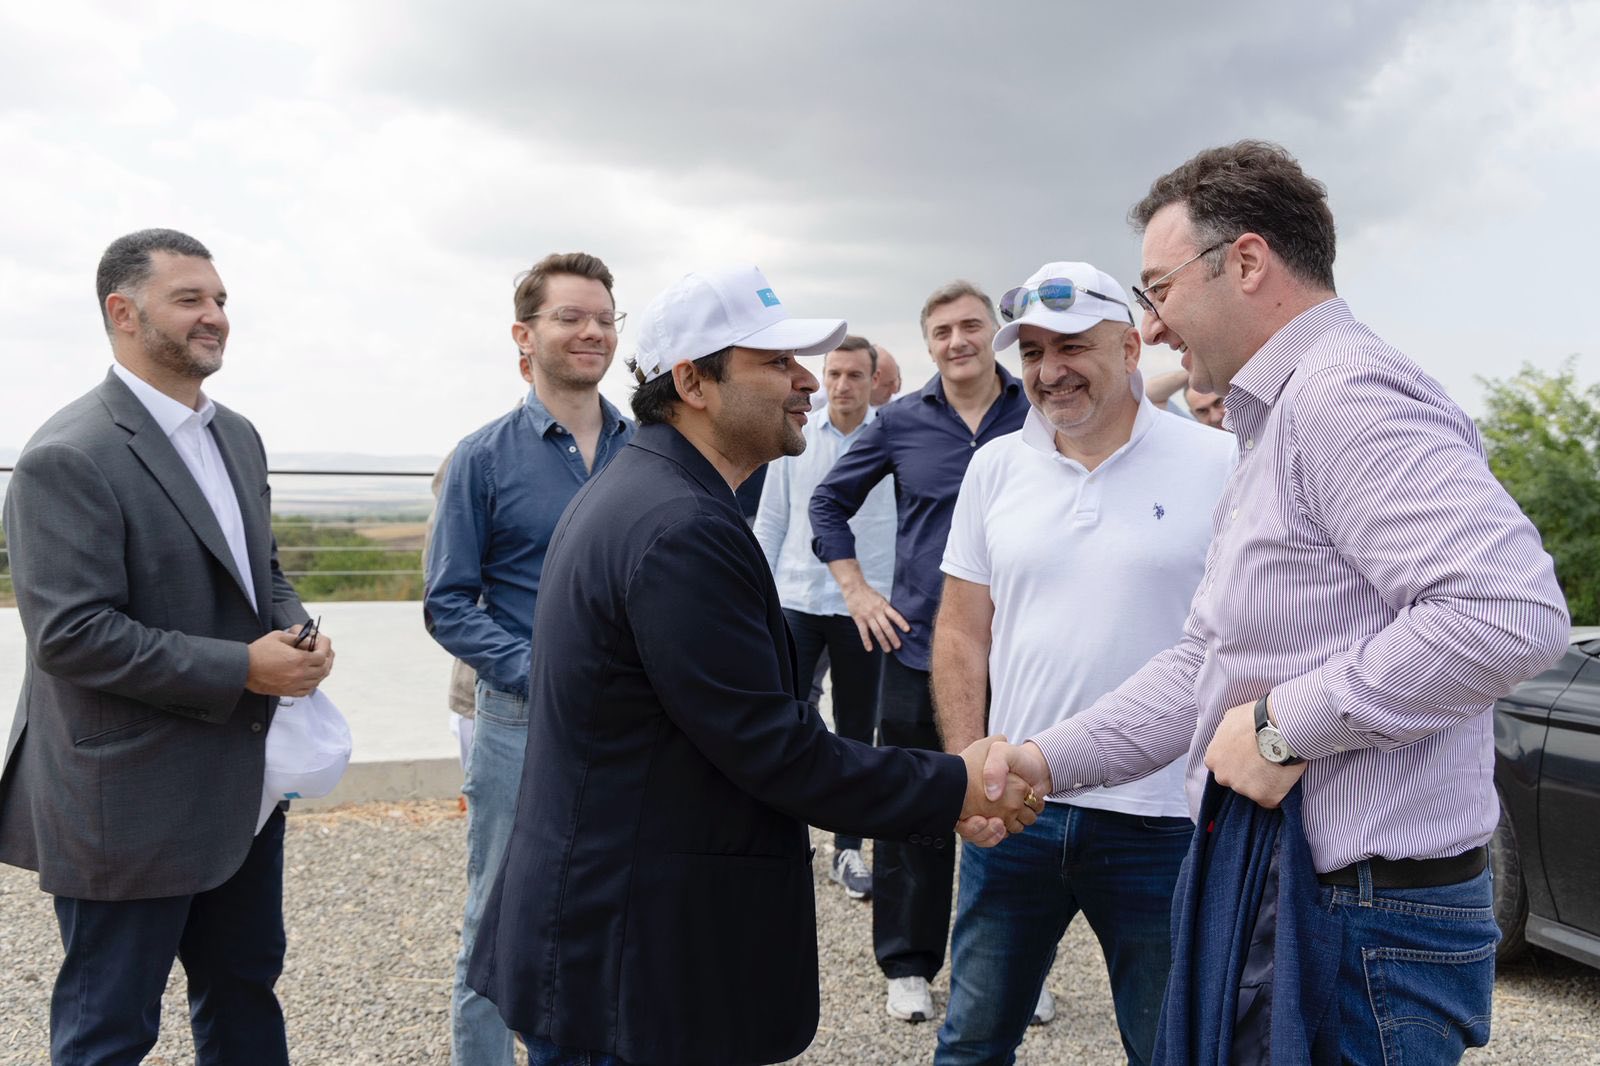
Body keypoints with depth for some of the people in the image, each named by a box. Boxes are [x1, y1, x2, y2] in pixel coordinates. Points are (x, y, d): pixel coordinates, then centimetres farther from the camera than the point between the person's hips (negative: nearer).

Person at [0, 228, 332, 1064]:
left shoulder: (237, 437, 9)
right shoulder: (67, 459, -17)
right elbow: (71, 635, -23)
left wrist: (294, 631, -3)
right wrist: (241, 669, -22)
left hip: (241, 787, 8)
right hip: (129, 803, -8)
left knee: (245, 990, 21)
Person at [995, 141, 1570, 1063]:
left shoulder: (1344, 392, -17)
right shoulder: (1277, 425, 17)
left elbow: (1513, 613, -30)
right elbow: (1201, 667, 19)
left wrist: (1284, 725, -21)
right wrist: (1047, 762, 11)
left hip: (1357, 915, -10)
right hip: (1273, 886, 10)